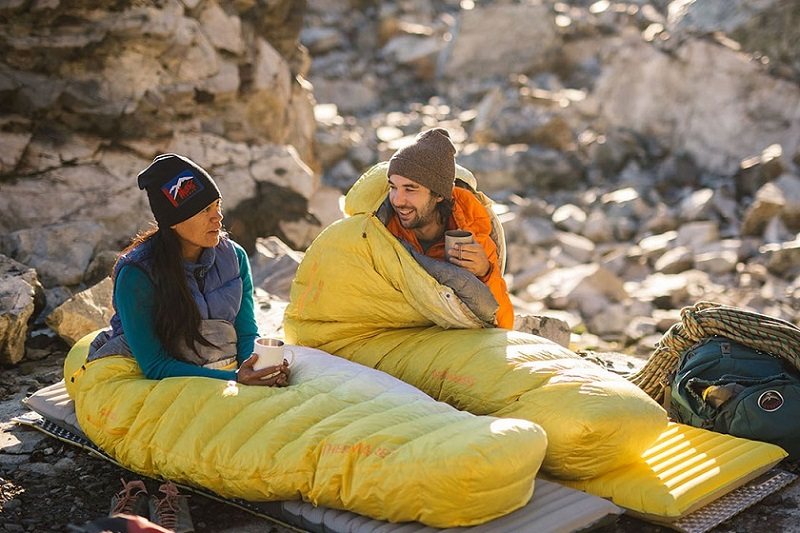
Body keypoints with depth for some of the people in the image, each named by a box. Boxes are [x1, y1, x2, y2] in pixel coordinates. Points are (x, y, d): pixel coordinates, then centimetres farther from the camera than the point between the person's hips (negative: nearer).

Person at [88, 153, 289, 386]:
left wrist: (263, 370, -15)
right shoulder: (136, 274, -12)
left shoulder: (234, 256, 3)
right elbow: (154, 366, -14)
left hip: (231, 374, 5)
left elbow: (247, 333, 8)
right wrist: (233, 378, -23)